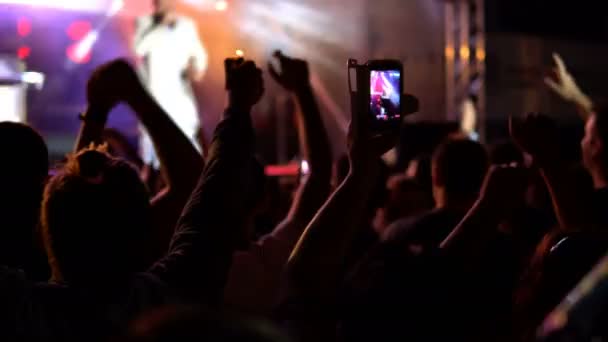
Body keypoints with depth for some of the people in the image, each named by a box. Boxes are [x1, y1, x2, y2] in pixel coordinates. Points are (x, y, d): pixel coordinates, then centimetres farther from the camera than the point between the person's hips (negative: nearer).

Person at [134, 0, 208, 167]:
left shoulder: (187, 25, 7)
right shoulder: (144, 22, 1)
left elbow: (198, 53, 12)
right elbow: (139, 48, -15)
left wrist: (197, 68, -10)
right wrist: (162, 26, -18)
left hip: (180, 93, 1)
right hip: (153, 92, -1)